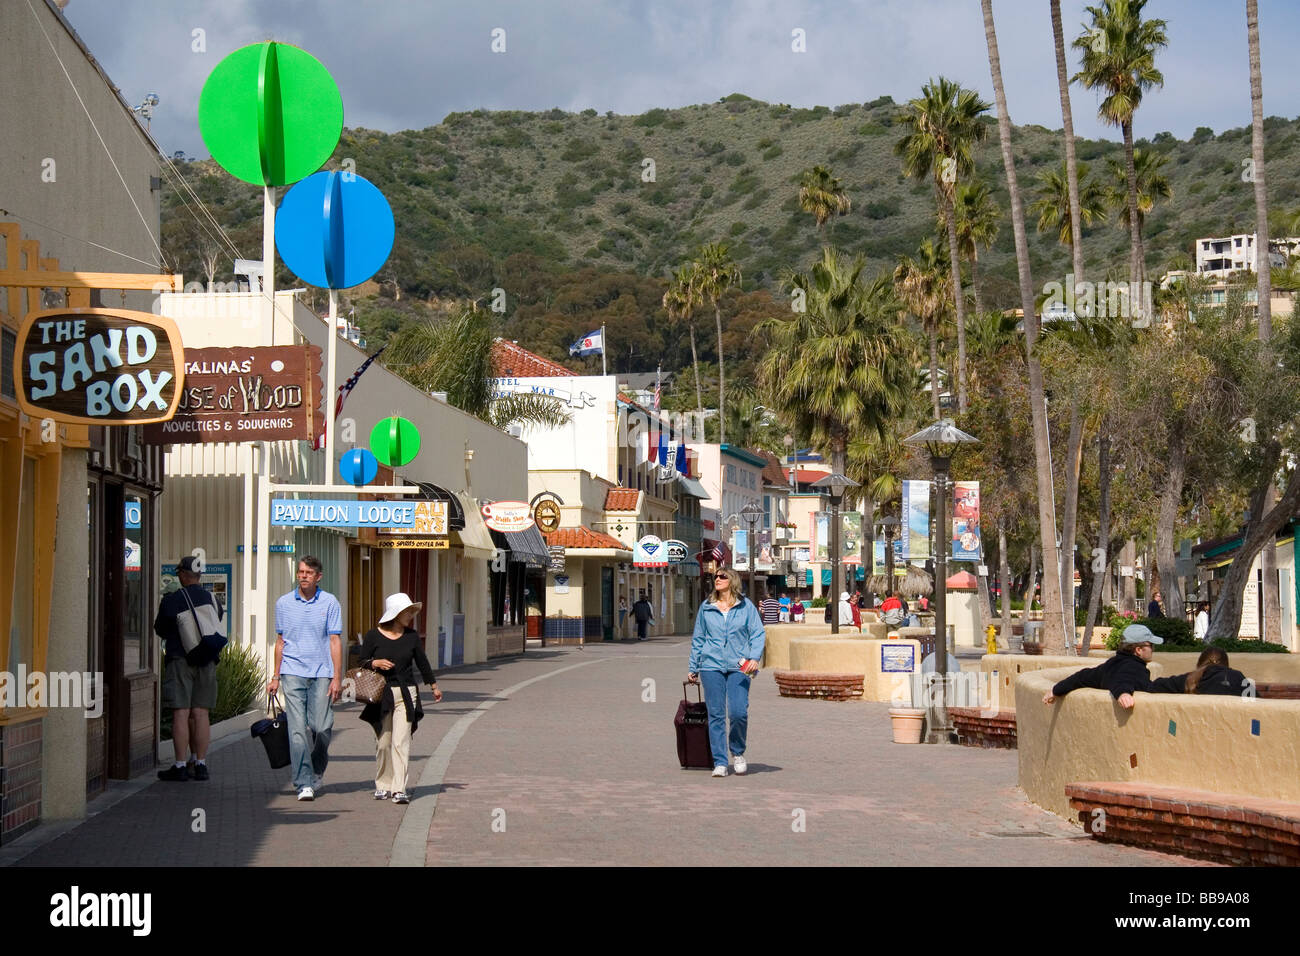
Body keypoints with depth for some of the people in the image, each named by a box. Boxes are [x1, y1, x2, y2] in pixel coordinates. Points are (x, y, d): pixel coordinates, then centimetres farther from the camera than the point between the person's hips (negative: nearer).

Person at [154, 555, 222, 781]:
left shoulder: (171, 601, -7)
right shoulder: (212, 600, 6)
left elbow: (160, 630, 4)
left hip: (179, 659, -4)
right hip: (206, 661, 4)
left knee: (180, 714, -4)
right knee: (200, 714, 6)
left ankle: (180, 766, -6)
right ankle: (200, 764, 6)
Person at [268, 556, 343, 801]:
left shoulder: (330, 603, 3)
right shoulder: (284, 603, 9)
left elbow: (335, 641, 1)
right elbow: (281, 641, 16)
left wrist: (337, 678, -5)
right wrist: (275, 677, 13)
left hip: (321, 673, -1)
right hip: (293, 672, 1)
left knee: (321, 728, -2)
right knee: (297, 729, -8)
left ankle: (316, 774, 23)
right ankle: (304, 783, -8)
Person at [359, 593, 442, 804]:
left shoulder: (411, 636, 6)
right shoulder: (373, 636, -1)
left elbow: (422, 662, 18)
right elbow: (362, 663, 4)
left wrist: (434, 686, 28)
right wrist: (375, 663, -16)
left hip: (406, 693, 1)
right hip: (381, 695, 0)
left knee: (401, 742, -9)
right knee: (383, 742, 5)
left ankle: (399, 790, -11)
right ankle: (382, 785, 22)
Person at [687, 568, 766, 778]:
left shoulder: (746, 606, 6)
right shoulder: (706, 607, 11)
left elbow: (758, 634, 3)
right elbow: (698, 639, 17)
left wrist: (754, 657, -13)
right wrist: (692, 668, 17)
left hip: (738, 667, -2)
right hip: (711, 666, 2)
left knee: (738, 712, -12)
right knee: (716, 715, -1)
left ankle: (737, 752, 14)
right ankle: (720, 763, 5)